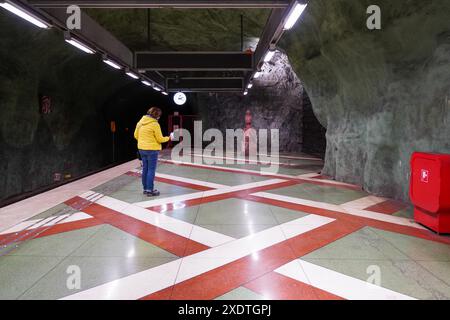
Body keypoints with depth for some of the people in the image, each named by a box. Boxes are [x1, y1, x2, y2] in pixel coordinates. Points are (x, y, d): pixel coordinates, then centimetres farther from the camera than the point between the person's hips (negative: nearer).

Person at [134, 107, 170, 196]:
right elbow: (160, 139, -11)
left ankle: (145, 189, 22)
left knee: (145, 169, 14)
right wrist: (168, 138, 7)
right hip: (152, 150, -7)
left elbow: (136, 135, 12)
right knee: (151, 170, 0)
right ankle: (150, 190, 2)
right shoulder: (155, 124, -15)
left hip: (142, 149, 7)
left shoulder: (141, 122, 5)